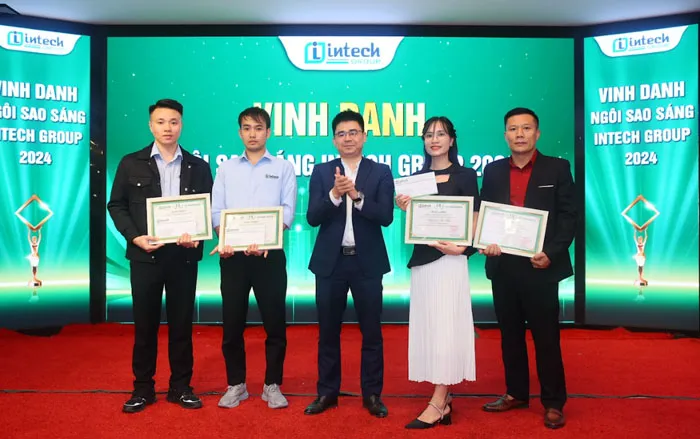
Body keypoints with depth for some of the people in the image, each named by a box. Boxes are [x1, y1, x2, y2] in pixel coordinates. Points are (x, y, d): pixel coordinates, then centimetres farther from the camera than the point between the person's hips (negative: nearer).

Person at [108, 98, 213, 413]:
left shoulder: (198, 167, 7)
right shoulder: (131, 163, 5)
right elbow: (116, 205, 4)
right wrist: (134, 237, -11)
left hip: (184, 255, 1)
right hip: (145, 254, 0)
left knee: (181, 323, 8)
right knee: (145, 323, 8)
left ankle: (180, 387, 20)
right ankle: (142, 388, 21)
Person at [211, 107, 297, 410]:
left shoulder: (283, 168, 6)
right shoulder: (226, 168, 12)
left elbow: (287, 212, -4)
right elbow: (216, 211, 5)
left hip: (270, 254, -2)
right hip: (233, 255, 2)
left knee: (275, 323, 3)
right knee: (232, 323, 7)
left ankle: (272, 385, 19)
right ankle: (236, 385, 22)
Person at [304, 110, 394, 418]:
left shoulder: (381, 172, 1)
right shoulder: (321, 172, 4)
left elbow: (386, 216, -10)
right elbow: (312, 218, -5)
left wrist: (357, 195, -22)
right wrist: (334, 194, -21)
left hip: (367, 262, -1)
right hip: (330, 261, 1)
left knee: (372, 332, 7)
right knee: (328, 331, 11)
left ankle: (372, 394, 21)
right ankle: (327, 392, 25)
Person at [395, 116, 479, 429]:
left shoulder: (465, 175, 0)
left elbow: (474, 221, -4)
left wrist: (462, 247, -21)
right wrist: (404, 208, -5)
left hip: (449, 259, -5)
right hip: (421, 260, 5)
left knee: (446, 326, -5)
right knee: (426, 326, 7)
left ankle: (437, 404, 0)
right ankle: (445, 400, 17)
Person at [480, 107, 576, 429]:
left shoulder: (557, 168, 0)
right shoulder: (493, 171, 9)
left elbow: (569, 216, -4)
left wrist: (551, 253, -16)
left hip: (540, 266, -3)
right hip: (503, 267, 4)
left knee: (546, 337, 5)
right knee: (509, 333, 13)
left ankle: (553, 402, 19)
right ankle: (516, 393, 29)